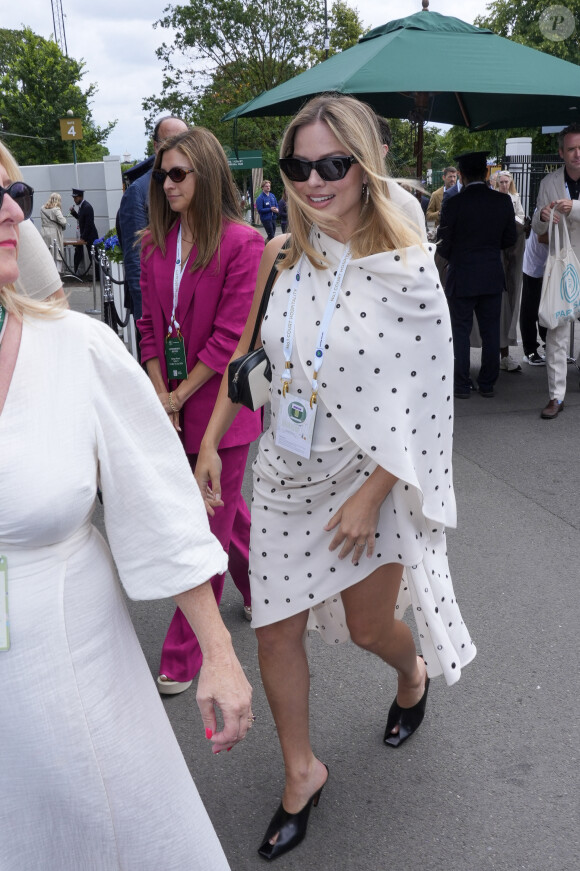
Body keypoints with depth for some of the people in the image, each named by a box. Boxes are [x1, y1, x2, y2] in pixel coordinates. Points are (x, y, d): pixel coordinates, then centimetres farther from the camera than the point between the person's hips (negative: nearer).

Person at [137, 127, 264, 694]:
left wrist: (178, 396, -13)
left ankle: (184, 656, 14)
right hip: (171, 403, 6)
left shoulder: (243, 244, -12)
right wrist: (159, 394, -6)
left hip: (218, 402, -6)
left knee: (210, 525, 3)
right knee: (224, 507, 21)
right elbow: (151, 324, 6)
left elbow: (231, 336, -15)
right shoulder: (155, 244, 7)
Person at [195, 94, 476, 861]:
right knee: (276, 630, 9)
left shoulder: (407, 267, -17)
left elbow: (424, 398, -16)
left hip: (371, 478, -4)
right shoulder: (283, 256, -2)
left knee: (368, 626, 13)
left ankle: (413, 675, 53)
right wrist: (211, 443, 8)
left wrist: (371, 496, -16)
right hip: (287, 473, 4)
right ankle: (301, 773, 33)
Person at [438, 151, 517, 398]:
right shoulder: (503, 202, -2)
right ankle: (487, 384, 17)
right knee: (490, 332, 11)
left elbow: (443, 245, -7)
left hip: (461, 278, -3)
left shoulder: (453, 203, -13)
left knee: (461, 331, 6)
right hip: (493, 278, 3)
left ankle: (462, 386, 10)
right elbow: (509, 239, 6)